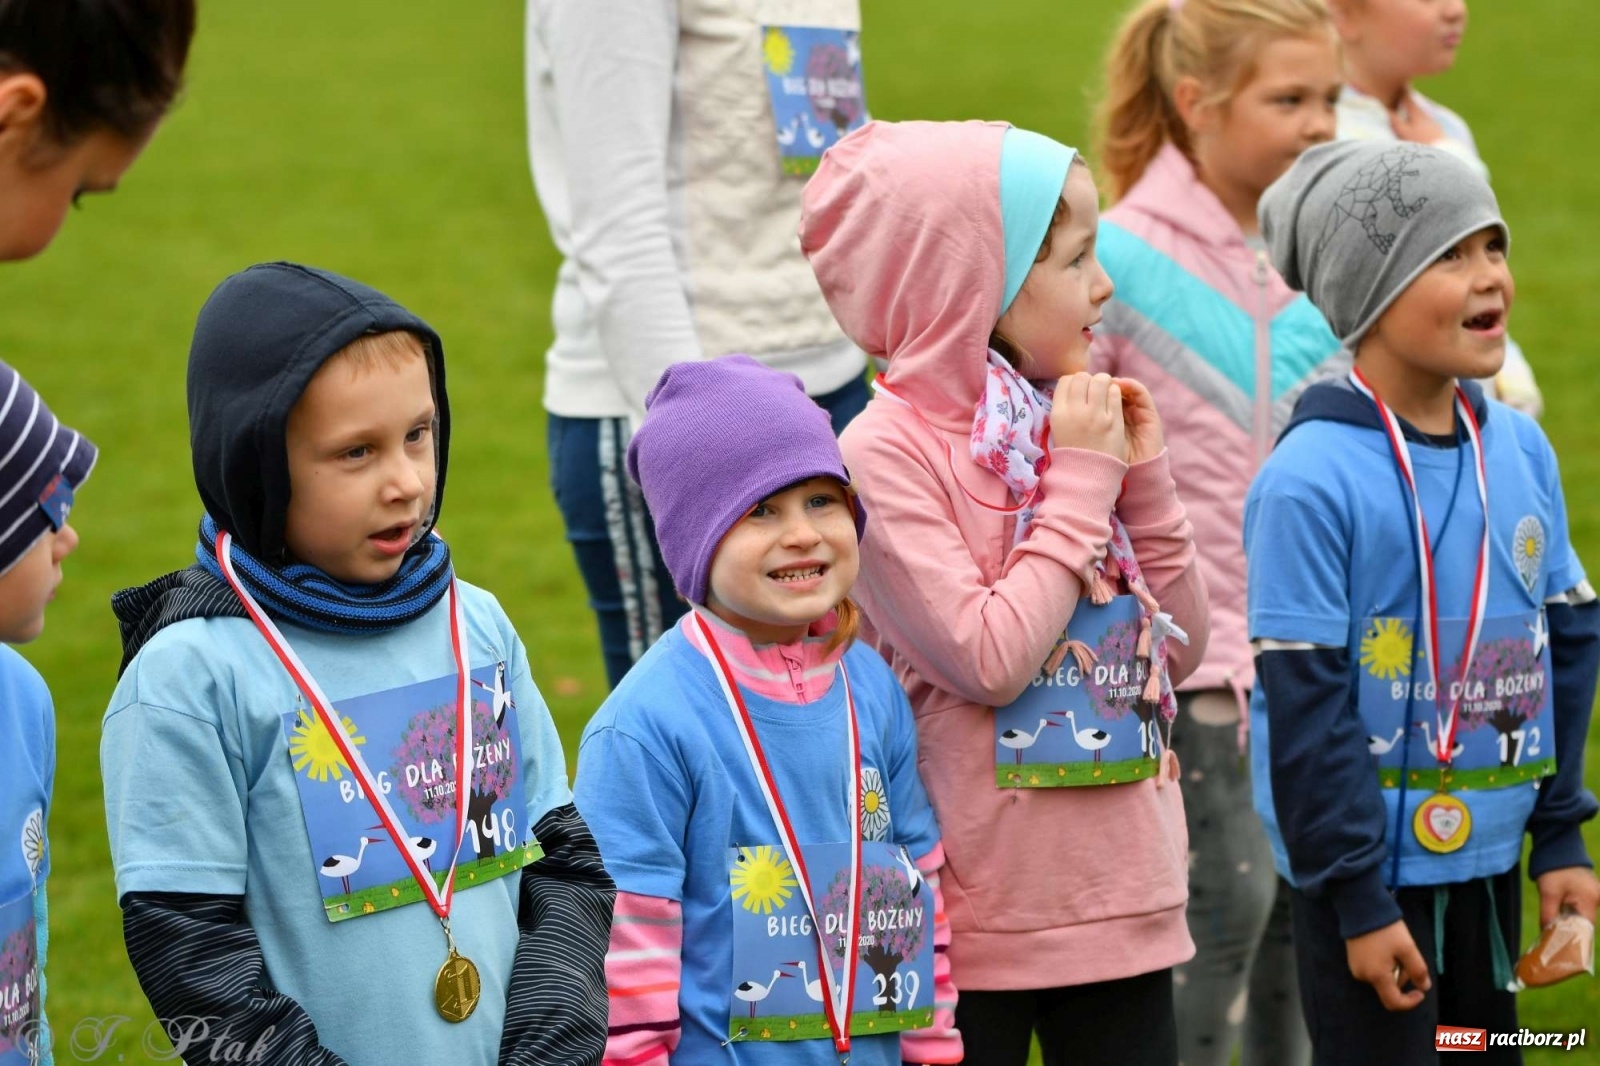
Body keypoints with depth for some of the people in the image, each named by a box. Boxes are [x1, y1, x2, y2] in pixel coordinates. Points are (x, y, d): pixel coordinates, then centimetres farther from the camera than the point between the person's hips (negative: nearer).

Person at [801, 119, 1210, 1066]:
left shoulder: (1074, 423, 6)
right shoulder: (888, 450, -12)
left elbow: (1180, 648, 10)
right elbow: (987, 660, -21)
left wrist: (1144, 474, 0)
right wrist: (1081, 484, -14)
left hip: (1123, 903, 6)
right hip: (975, 914, -6)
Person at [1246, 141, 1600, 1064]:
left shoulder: (1522, 449, 1)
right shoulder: (1313, 480, -17)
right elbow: (1302, 706, -16)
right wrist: (1357, 899, -14)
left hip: (1486, 857, 6)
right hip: (1372, 862, -6)